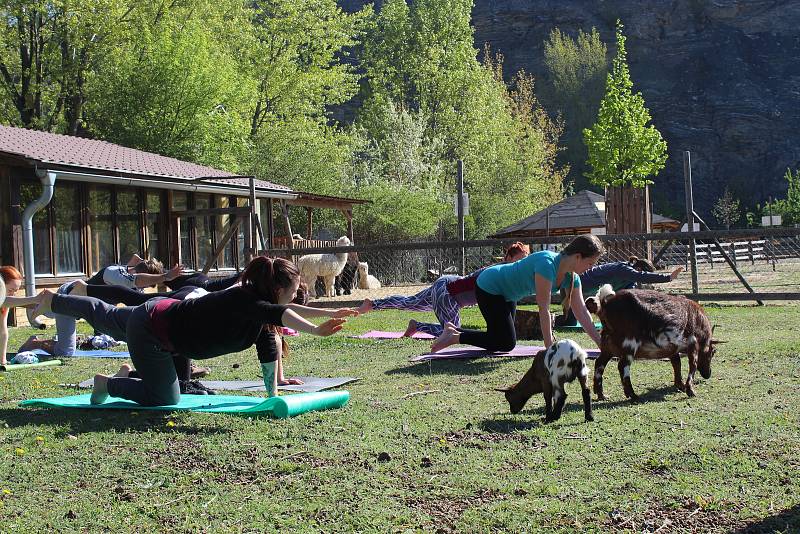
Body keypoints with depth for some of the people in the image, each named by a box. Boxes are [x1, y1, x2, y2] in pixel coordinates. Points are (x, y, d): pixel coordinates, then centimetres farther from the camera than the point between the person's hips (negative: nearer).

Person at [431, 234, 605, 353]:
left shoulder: (572, 277, -8)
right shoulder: (547, 263, -34)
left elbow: (582, 312, -4)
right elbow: (544, 309, -34)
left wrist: (601, 343, -8)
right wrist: (550, 348, -32)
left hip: (505, 293, 9)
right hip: (488, 287, -9)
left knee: (500, 336, 15)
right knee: (507, 343, -8)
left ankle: (454, 331, 26)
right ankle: (455, 337, 2)